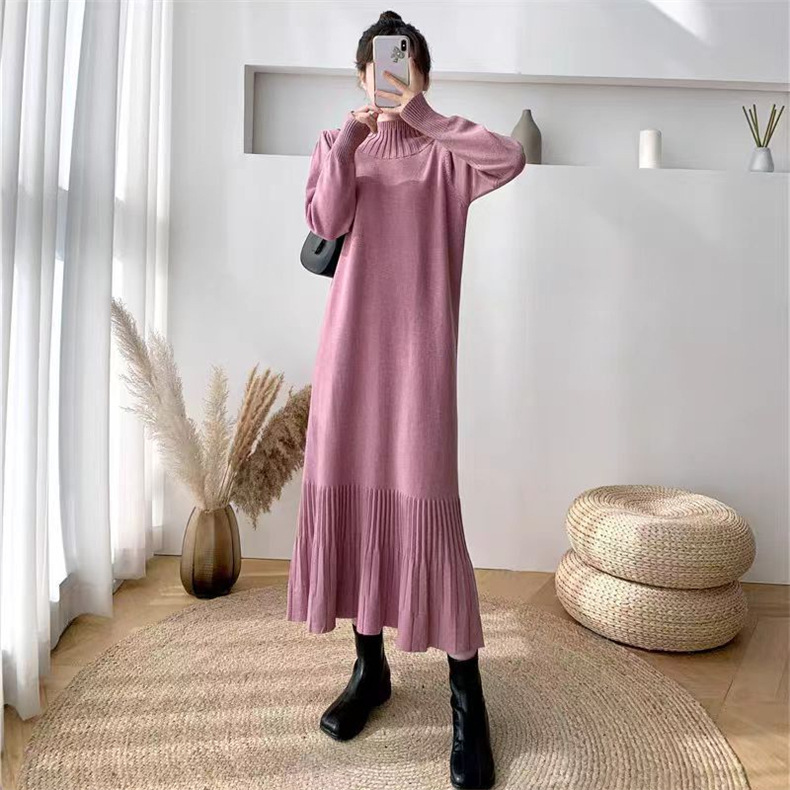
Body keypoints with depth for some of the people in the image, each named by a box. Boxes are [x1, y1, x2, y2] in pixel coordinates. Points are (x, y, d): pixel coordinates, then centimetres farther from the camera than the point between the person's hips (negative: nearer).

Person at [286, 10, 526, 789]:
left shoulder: (445, 149, 8)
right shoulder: (336, 142, 16)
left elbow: (512, 158, -13)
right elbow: (324, 222, -1)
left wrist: (421, 118, -10)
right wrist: (351, 137, -5)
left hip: (420, 346, -3)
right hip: (349, 341, 4)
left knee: (426, 503, -8)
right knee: (347, 490, 4)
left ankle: (466, 694, 9)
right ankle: (369, 664, 24)